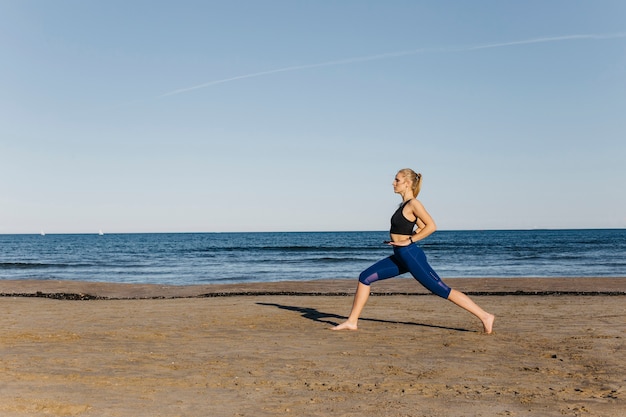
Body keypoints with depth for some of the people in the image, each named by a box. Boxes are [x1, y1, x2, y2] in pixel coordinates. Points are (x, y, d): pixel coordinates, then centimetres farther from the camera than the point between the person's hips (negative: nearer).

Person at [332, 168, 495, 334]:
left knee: (443, 290, -6)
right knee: (365, 277, 5)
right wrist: (404, 237, 12)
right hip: (401, 257, 10)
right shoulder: (405, 204, 13)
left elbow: (431, 226, -21)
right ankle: (352, 321, 10)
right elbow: (422, 227, 21)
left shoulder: (413, 204, -13)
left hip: (411, 255, -9)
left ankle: (485, 316, 2)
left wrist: (409, 240, -17)